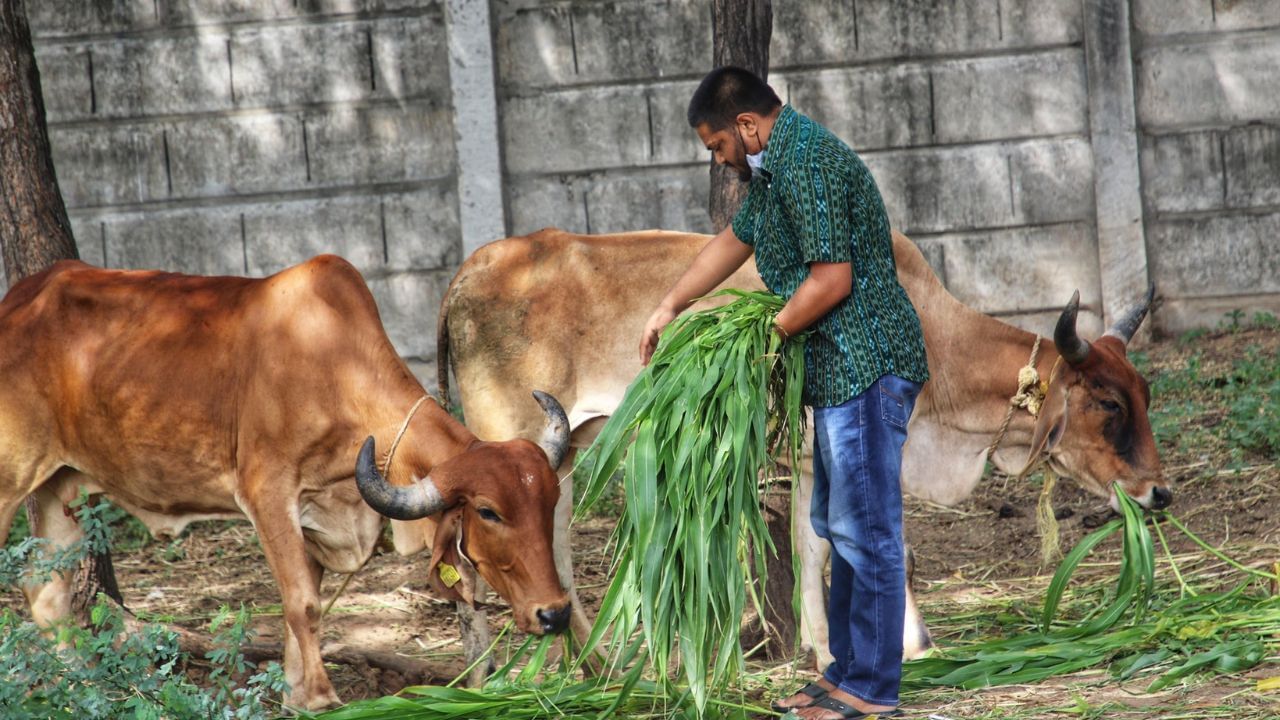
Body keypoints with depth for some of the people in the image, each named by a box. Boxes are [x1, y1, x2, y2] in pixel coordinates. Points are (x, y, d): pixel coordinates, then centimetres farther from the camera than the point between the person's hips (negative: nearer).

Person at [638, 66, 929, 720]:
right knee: (839, 525, 15)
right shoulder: (775, 165, 16)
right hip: (841, 370, 11)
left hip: (866, 366, -11)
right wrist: (670, 306, 29)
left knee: (865, 530, -7)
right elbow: (735, 240, 30)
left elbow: (832, 279, -22)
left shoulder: (809, 163, -18)